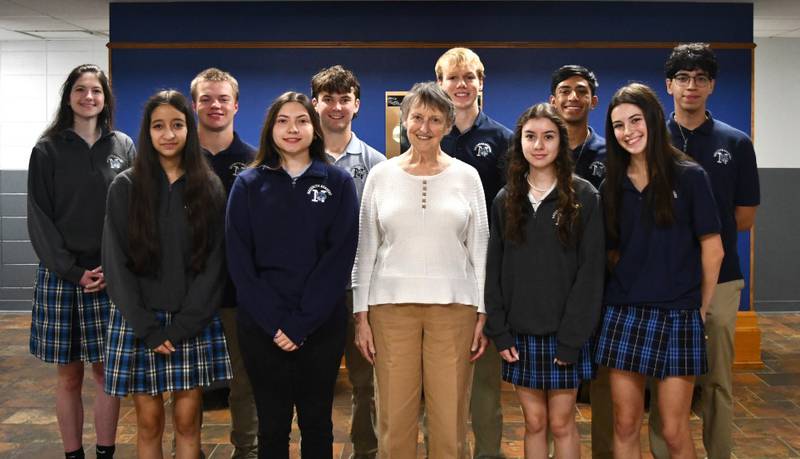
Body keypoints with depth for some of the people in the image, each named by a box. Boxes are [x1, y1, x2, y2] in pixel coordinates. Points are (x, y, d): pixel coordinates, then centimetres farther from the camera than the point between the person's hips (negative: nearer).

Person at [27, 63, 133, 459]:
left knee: (106, 370, 4)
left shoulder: (123, 147, 8)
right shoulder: (48, 150, 4)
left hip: (110, 276, 1)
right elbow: (39, 218, -1)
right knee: (69, 374, 6)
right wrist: (73, 272, -11)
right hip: (60, 276, -1)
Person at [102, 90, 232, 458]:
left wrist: (183, 327, -9)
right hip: (138, 322, 0)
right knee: (149, 423, 6)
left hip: (194, 323, 0)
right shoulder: (125, 187, 1)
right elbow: (117, 263, -3)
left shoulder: (209, 188, 3)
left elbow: (213, 262, -1)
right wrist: (148, 330, -10)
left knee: (187, 421, 4)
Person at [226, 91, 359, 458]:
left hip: (322, 325, 0)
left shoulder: (338, 182, 2)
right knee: (272, 425, 9)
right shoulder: (248, 184, 3)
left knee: (317, 424, 11)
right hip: (261, 326, 0)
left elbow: (339, 257, -6)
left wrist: (301, 323, -14)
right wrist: (275, 323, -13)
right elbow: (239, 262, -3)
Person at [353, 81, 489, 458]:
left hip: (454, 305, 0)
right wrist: (361, 315, 1)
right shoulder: (381, 175, 6)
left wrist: (484, 313, 0)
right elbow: (366, 249, 6)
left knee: (450, 422, 3)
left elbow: (480, 248, 6)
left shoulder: (466, 176, 5)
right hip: (392, 306, 0)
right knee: (394, 418, 4)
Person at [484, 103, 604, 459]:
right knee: (534, 422, 10)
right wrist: (499, 332, -3)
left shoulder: (584, 197, -3)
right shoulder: (505, 200, 6)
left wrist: (572, 337, -13)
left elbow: (590, 271, -8)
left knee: (561, 423, 6)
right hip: (520, 332, 3)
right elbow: (493, 271, 5)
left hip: (564, 332, -2)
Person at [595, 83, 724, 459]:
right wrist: (630, 288, 6)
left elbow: (712, 250, -1)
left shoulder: (689, 176, -3)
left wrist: (701, 309, 3)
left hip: (676, 316, -3)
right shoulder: (612, 186, 9)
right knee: (625, 426, 7)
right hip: (623, 314, 4)